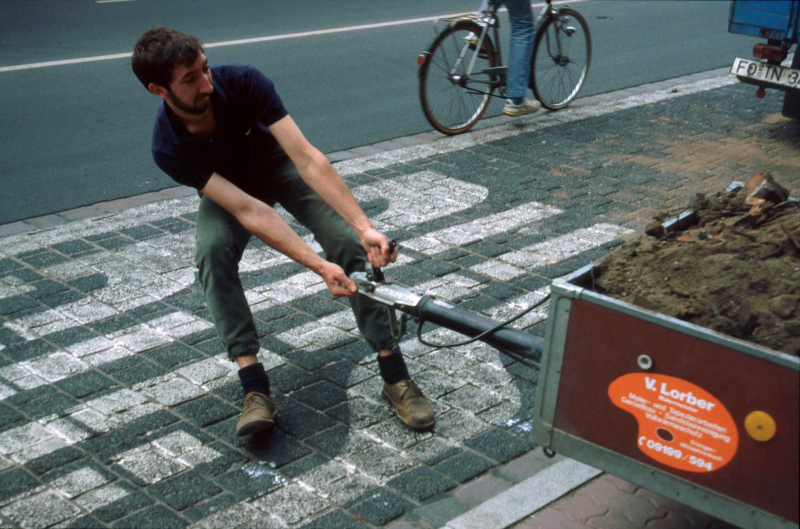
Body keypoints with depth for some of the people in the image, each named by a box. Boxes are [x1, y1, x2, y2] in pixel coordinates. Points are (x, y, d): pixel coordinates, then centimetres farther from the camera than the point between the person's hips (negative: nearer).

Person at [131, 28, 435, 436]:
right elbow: (248, 210, -38)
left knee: (349, 243, -22)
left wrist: (364, 226, -45)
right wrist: (319, 266, -46)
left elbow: (306, 157, -36)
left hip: (281, 167, 1)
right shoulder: (168, 147, -31)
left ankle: (395, 376, -15)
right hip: (227, 190, 0)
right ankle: (255, 389, -26)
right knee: (213, 251, -32)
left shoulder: (243, 82, -32)